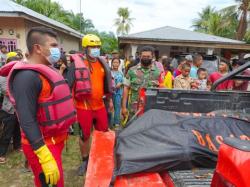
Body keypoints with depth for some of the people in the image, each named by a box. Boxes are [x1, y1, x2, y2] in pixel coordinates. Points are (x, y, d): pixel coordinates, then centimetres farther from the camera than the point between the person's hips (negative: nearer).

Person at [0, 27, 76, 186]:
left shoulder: (47, 69, 11)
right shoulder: (26, 76, -21)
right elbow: (27, 120, -27)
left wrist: (63, 132, 22)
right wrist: (45, 157, -28)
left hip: (56, 139, 9)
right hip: (42, 145, -9)